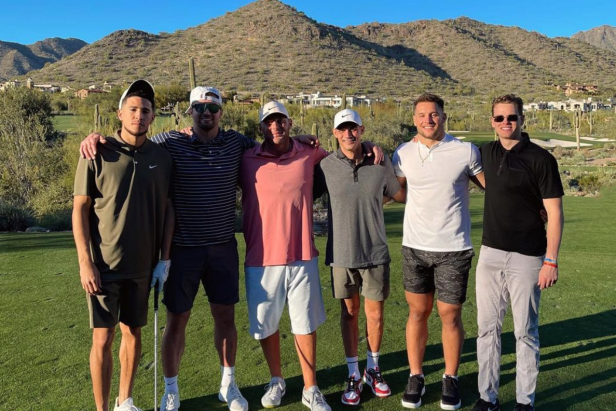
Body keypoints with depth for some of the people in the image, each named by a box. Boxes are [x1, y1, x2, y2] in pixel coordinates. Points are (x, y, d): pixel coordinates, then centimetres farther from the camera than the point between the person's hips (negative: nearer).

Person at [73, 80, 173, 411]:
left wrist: (165, 258, 4)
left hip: (142, 266, 3)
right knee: (102, 339, 4)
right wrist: (85, 262, -11)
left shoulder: (161, 157, 3)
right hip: (104, 266, -3)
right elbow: (80, 210, -5)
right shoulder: (99, 154, -7)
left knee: (134, 335, 14)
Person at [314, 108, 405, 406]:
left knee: (375, 313, 11)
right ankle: (353, 374, 28)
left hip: (375, 251, 1)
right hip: (342, 252, 0)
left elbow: (401, 195, 12)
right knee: (349, 313, 12)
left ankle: (373, 369, 34)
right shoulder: (326, 166, -6)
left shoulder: (381, 164, -4)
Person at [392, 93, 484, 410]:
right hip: (415, 247, 2)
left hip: (454, 248, -2)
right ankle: (416, 377, 26)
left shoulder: (466, 152, -5)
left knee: (450, 315, 6)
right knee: (418, 312, 11)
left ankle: (450, 379, 27)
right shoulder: (403, 154, 1)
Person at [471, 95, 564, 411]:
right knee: (488, 328, 9)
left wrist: (551, 261, -15)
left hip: (526, 258, -4)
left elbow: (555, 213, -9)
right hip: (490, 254, 5)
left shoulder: (540, 159, -8)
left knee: (525, 332, 7)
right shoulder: (487, 153, 6)